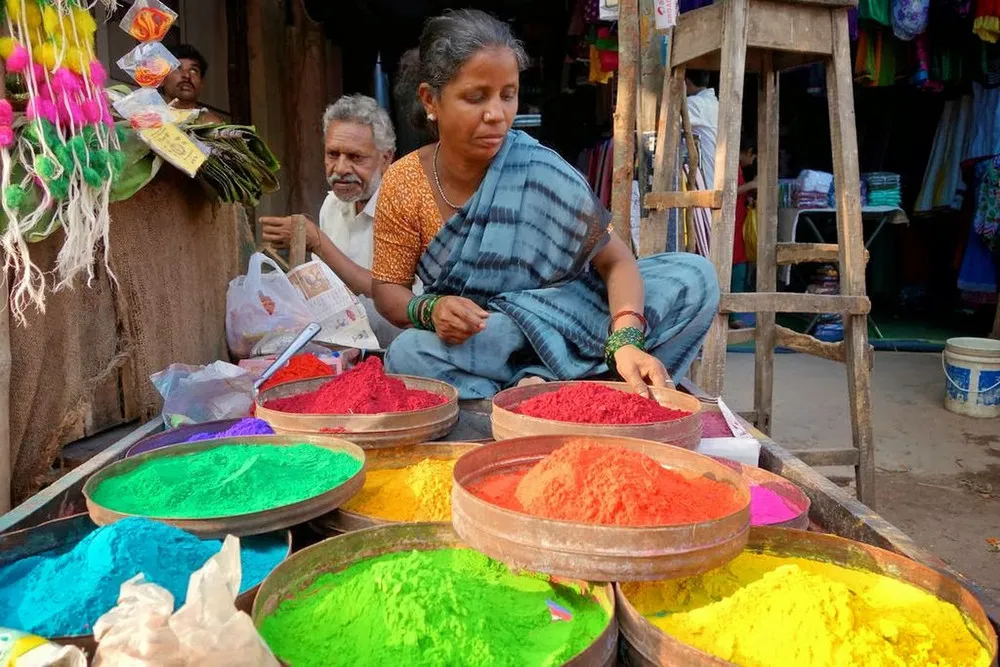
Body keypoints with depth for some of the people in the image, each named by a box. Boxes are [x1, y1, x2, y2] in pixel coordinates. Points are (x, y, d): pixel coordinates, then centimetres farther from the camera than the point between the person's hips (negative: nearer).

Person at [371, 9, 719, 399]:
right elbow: (387, 287, -1)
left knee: (694, 277, -16)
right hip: (465, 346, 0)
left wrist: (625, 340, -36)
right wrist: (429, 310, -24)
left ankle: (541, 382, -21)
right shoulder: (403, 185, -8)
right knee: (408, 355, -34)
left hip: (562, 321, 0)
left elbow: (616, 260, -17)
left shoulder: (538, 171, -14)